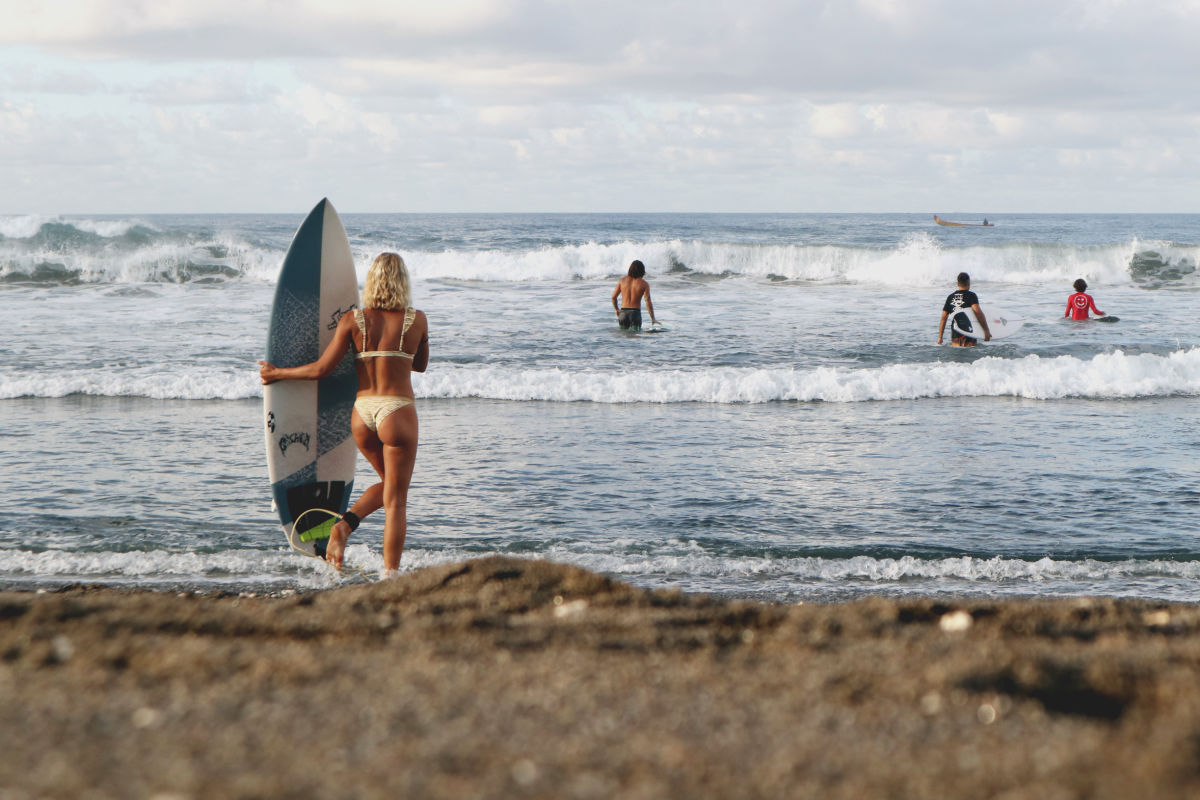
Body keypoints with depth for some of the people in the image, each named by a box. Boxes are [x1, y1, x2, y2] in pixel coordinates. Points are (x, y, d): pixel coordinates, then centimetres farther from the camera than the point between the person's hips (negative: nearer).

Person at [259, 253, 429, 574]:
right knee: (395, 500, 5)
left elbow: (321, 369, -1)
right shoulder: (417, 320, 0)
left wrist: (278, 373, 12)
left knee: (388, 483, 25)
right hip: (398, 412, -3)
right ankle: (390, 574, -1)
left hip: (362, 413, 3)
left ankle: (345, 524, 1)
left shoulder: (352, 321, 0)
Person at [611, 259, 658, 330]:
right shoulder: (644, 284, -5)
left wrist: (616, 309, 25)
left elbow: (613, 297, 8)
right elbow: (648, 302, -10)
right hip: (635, 313, -3)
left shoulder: (622, 281, 3)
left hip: (623, 312, 3)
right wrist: (653, 319, -8)